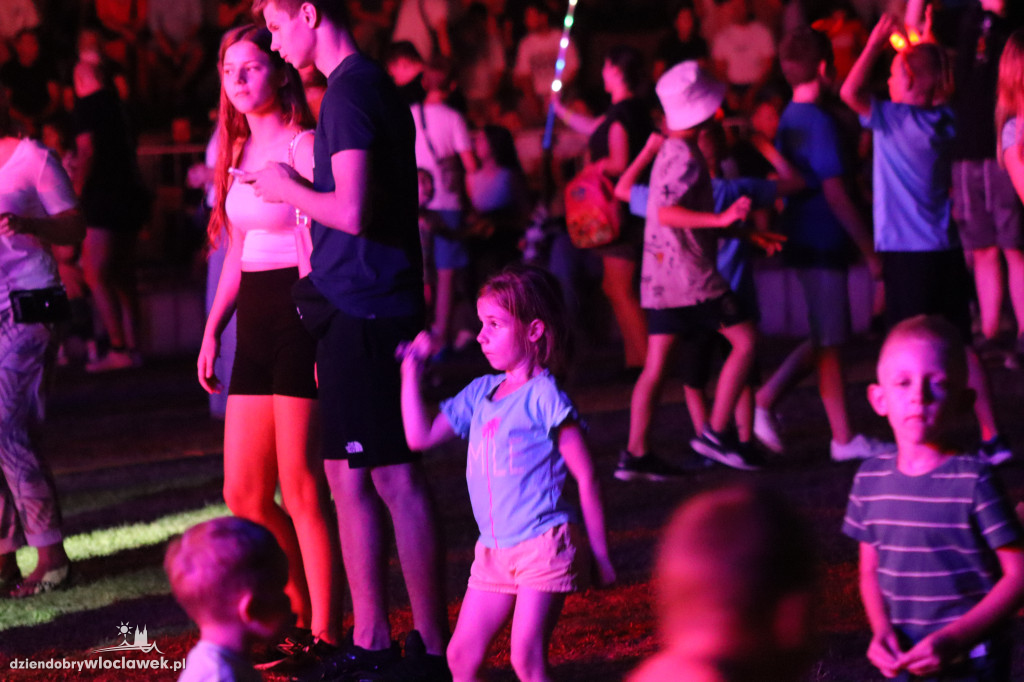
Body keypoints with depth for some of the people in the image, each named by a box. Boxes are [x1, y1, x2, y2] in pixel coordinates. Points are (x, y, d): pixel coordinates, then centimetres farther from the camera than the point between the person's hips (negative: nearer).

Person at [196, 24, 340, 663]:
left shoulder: (303, 146, -8)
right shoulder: (239, 151, 16)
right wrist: (213, 330, 17)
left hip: (302, 319, -8)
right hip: (255, 323, 8)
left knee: (302, 491, -5)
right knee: (243, 495, 7)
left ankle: (324, 634, 4)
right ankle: (301, 614, 22)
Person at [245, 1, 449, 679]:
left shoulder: (349, 94, -15)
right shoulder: (376, 85, 17)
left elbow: (351, 211, -22)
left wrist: (289, 189, -6)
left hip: (363, 309, -11)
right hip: (366, 305, 11)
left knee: (394, 476, -7)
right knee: (349, 474, 13)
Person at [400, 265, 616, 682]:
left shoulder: (543, 396, -10)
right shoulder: (481, 394, 12)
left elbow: (586, 476, -9)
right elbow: (420, 436, 15)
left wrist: (599, 554, -8)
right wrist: (412, 368, 12)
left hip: (544, 546, -8)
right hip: (494, 551, 8)